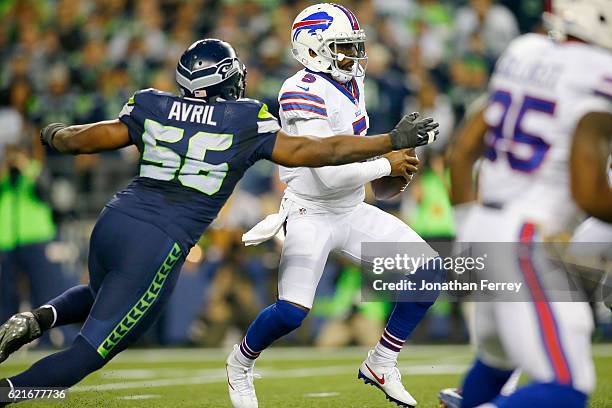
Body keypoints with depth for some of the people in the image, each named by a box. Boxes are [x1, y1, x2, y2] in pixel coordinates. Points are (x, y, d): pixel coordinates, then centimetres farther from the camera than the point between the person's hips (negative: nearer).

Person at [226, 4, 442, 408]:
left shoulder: (351, 79, 4)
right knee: (292, 311, -22)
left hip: (353, 212, 8)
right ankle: (240, 364, 9)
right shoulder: (303, 92, -23)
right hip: (311, 215, -8)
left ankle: (381, 363, 13)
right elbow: (331, 173, -28)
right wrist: (386, 166, -16)